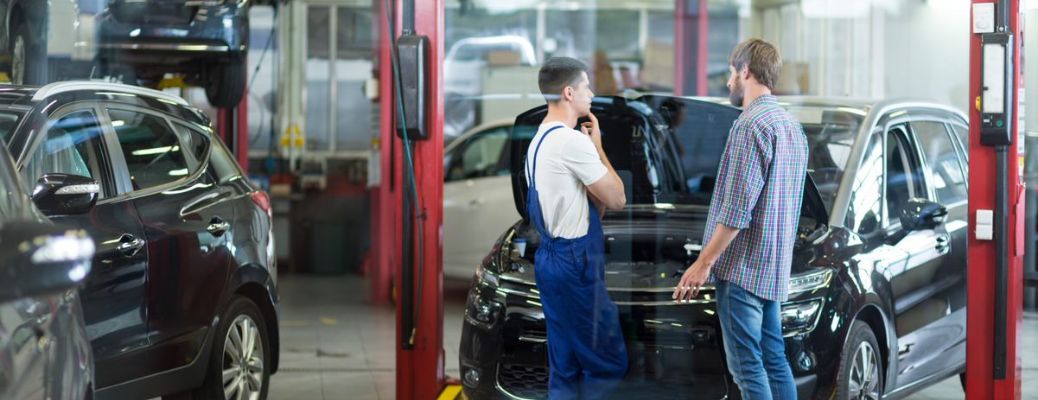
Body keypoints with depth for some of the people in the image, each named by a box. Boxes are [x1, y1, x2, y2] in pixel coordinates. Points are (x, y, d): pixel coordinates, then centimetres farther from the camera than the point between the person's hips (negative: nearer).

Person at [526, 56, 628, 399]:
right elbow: (617, 199, -8)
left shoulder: (539, 141, 15)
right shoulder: (573, 141, -17)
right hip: (576, 263, -10)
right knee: (608, 363, -5)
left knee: (564, 368, 11)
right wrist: (597, 146, 1)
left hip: (552, 259, 10)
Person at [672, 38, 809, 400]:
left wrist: (703, 263, -16)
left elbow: (737, 209, -20)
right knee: (773, 359, 12)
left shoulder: (751, 124, -15)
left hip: (742, 266, -9)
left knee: (747, 365, -7)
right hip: (774, 269, 9)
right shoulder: (792, 126, 15)